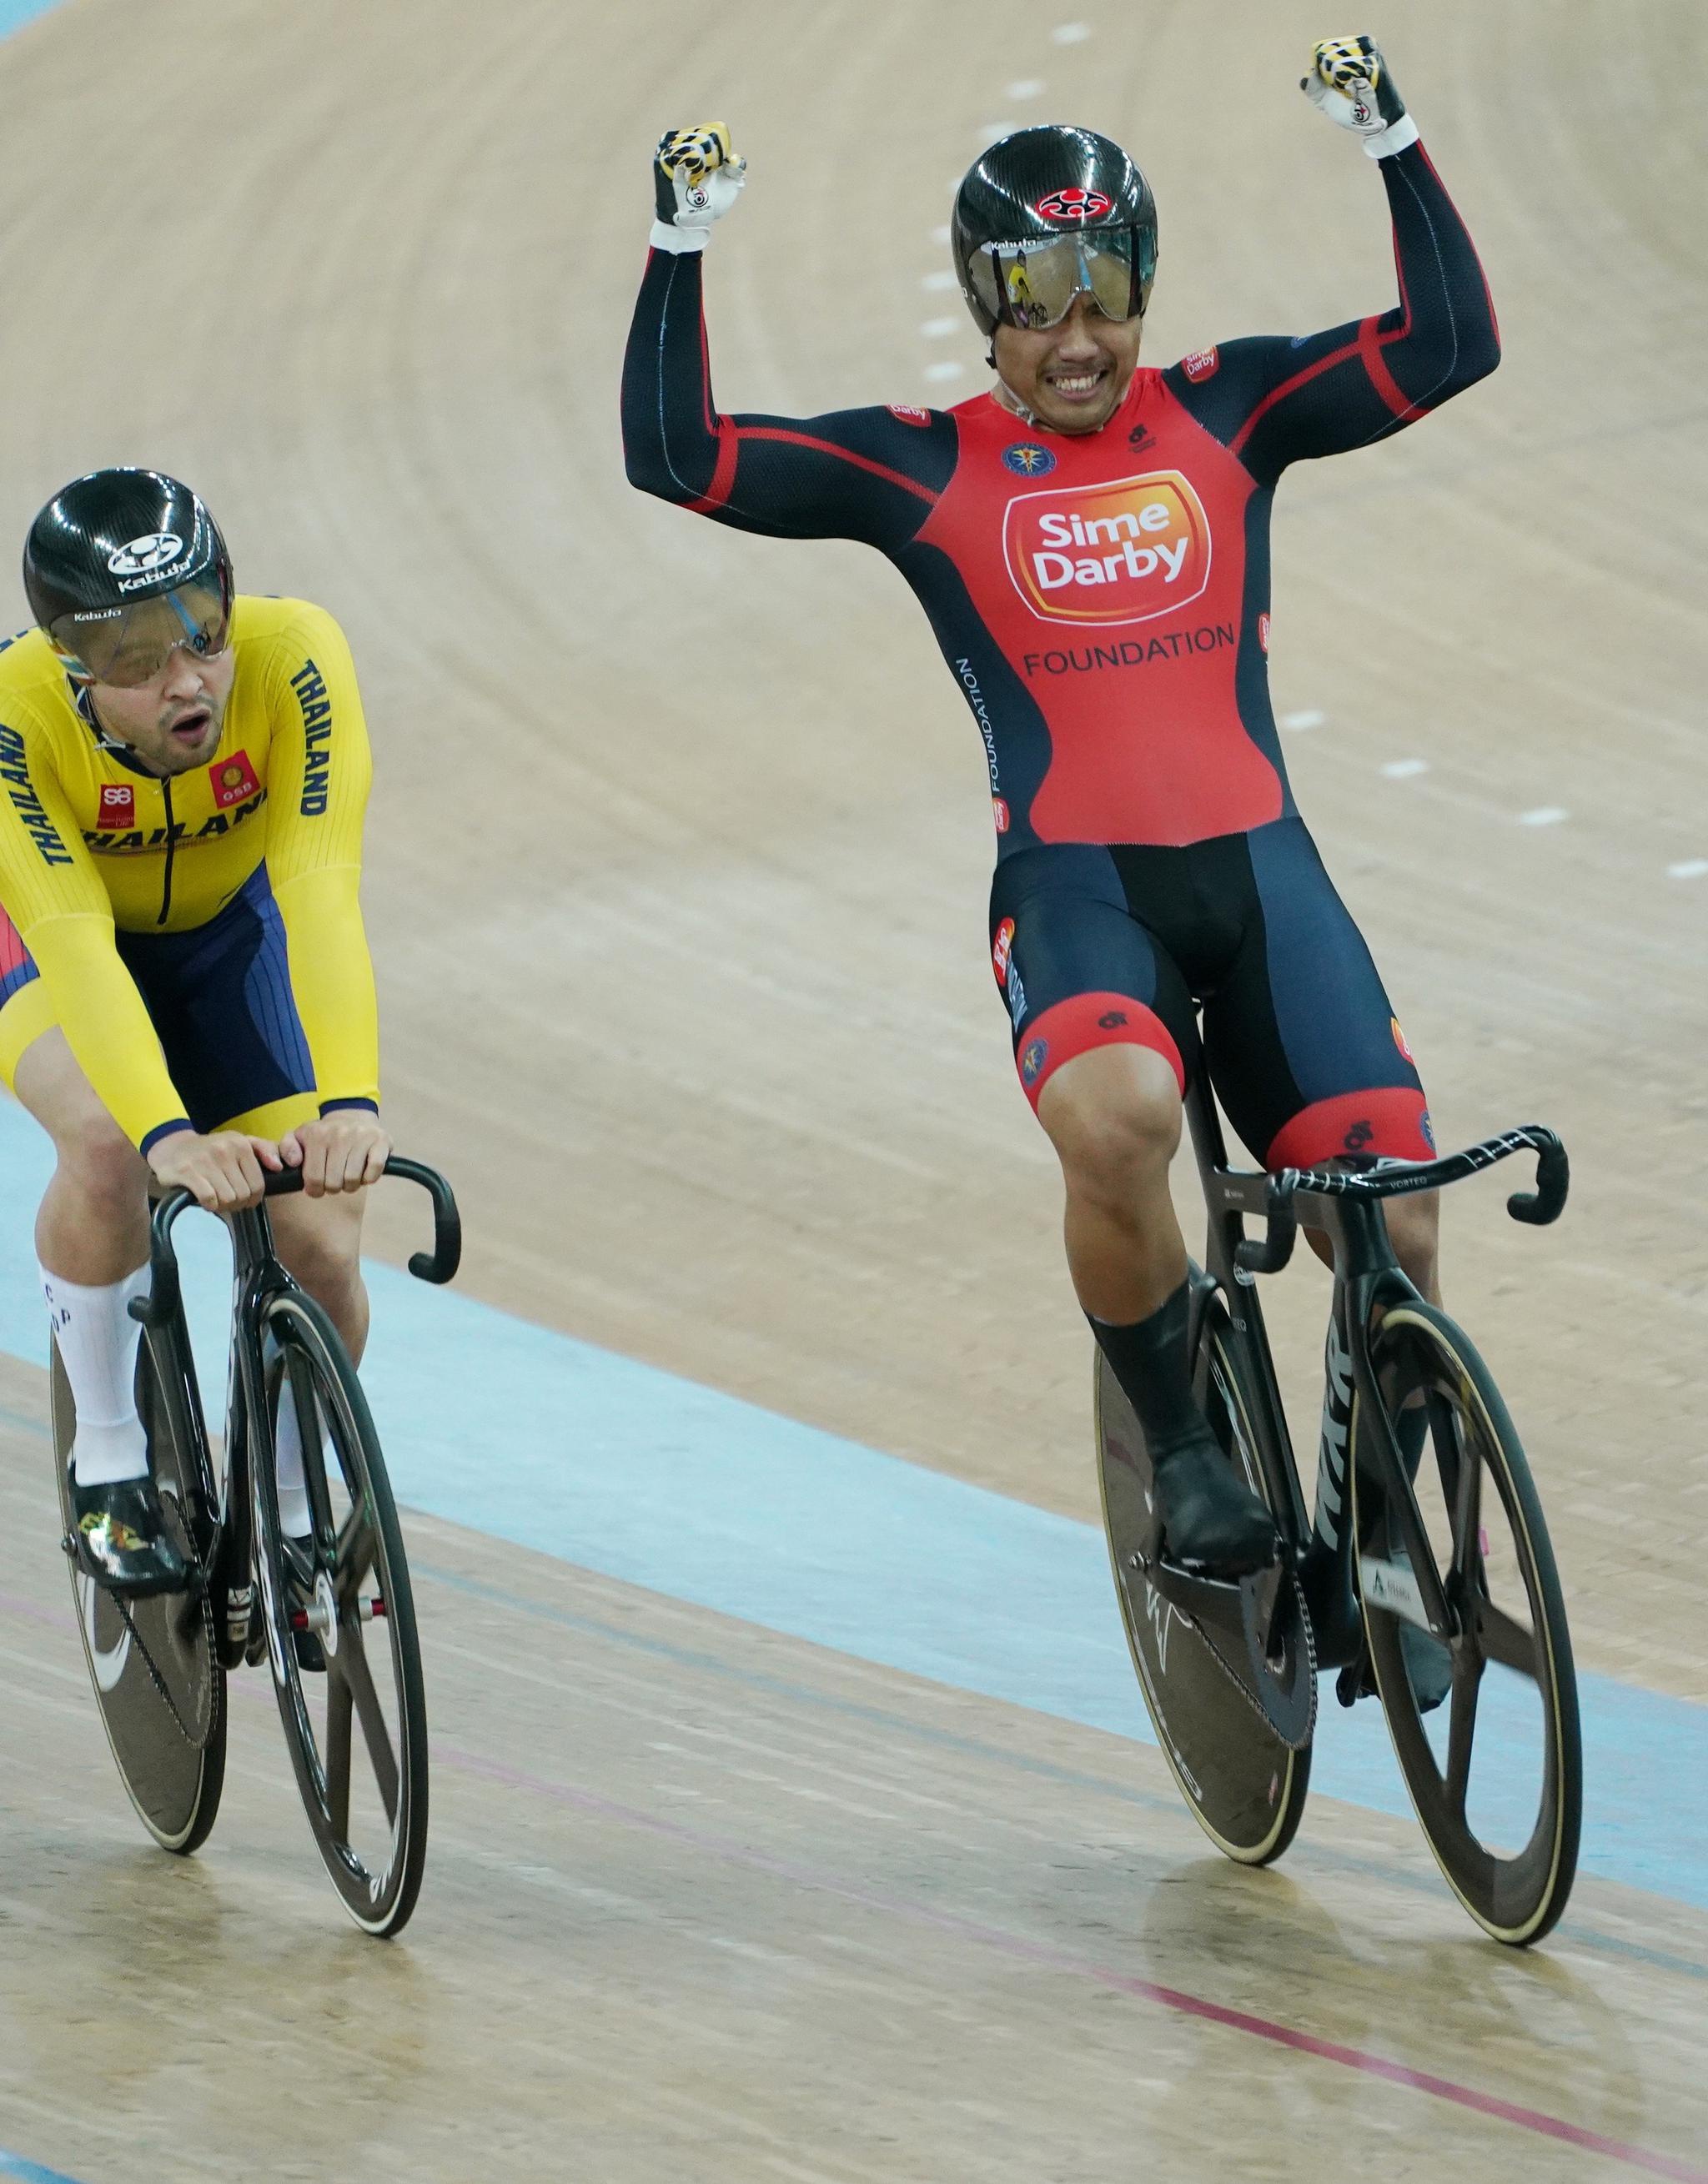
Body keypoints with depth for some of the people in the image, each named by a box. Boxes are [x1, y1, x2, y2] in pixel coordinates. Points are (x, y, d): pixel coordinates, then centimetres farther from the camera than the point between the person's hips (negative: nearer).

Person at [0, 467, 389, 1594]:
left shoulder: (294, 656, -35)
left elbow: (319, 891, -42)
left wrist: (348, 1103, -56)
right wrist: (168, 1135, -59)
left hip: (228, 932, 2)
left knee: (319, 1246, -12)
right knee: (107, 1147, -32)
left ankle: (290, 1519, 16)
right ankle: (111, 1464, -9)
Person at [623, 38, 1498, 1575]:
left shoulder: (1224, 412, 10)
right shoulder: (927, 469, 5)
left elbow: (1451, 346, 2)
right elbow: (675, 456, -2)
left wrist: (1394, 148, -8)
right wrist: (682, 249, -9)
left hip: (1258, 869, 2)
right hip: (1074, 883, -2)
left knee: (1398, 1226, -11)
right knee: (1117, 1120, -35)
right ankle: (1178, 1445, -11)